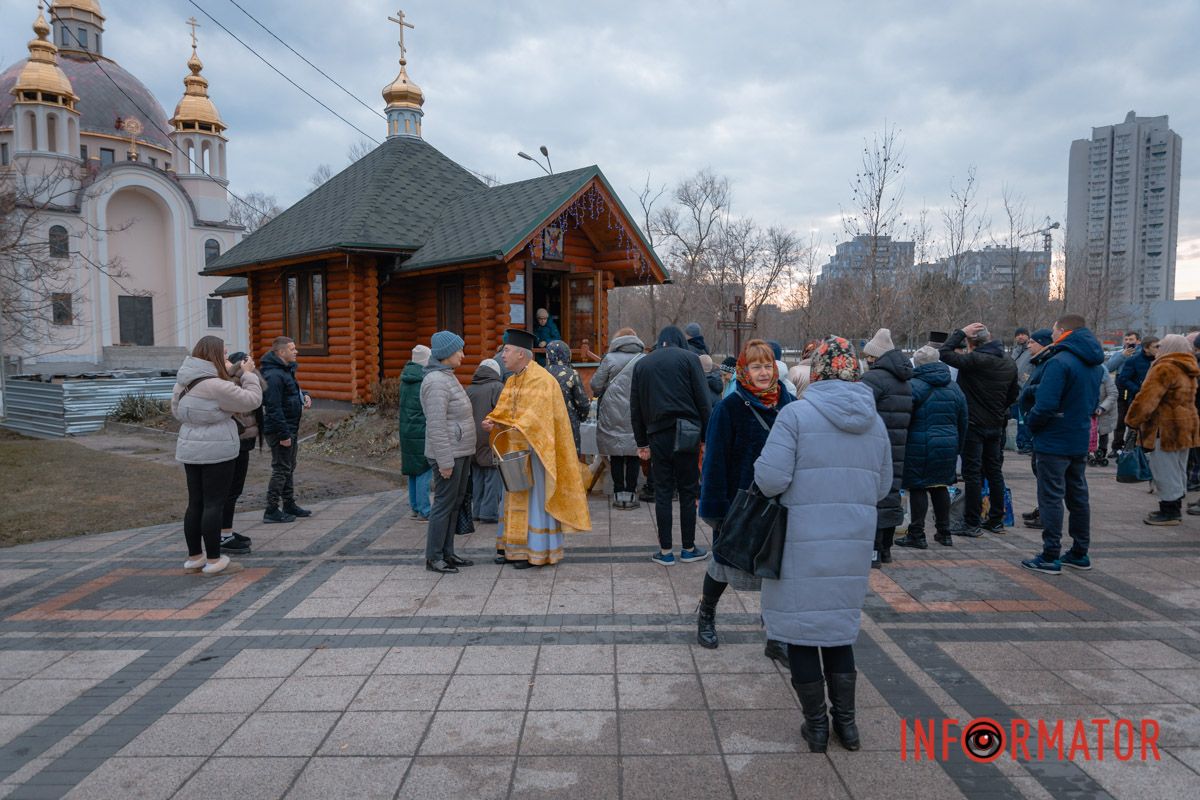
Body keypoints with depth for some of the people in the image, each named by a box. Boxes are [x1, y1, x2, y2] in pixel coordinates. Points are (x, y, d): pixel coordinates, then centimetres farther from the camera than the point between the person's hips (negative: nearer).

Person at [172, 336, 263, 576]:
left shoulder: (183, 383, 7)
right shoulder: (217, 386, -20)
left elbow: (176, 411, 21)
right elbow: (252, 400, -13)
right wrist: (249, 374, -2)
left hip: (190, 450, 8)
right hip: (216, 452, -8)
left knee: (195, 503, 14)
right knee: (214, 504, -2)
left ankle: (194, 558, 22)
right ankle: (214, 561, 4)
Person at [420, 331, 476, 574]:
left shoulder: (447, 377, 16)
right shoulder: (436, 381, -16)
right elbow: (436, 424, -22)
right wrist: (445, 460, -22)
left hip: (460, 451, 10)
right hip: (449, 454, -10)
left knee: (455, 503, 14)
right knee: (444, 504, -4)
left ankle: (447, 553, 22)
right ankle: (433, 558, 6)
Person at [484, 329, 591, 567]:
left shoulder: (541, 379, -15)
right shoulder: (512, 381, 12)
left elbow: (536, 414, -25)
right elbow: (503, 410, 9)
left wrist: (515, 430, -36)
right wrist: (491, 421, -11)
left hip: (535, 448, -9)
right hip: (516, 449, 9)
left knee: (535, 497, -2)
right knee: (516, 496, 13)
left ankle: (536, 551, 6)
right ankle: (515, 547, 22)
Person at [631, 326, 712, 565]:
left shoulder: (641, 364, 11)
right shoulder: (688, 358, 1)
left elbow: (635, 408, 11)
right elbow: (702, 400, -4)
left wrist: (642, 442, 15)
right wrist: (706, 436, 0)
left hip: (658, 435, 2)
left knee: (663, 492, 8)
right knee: (688, 491, 8)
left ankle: (665, 551, 11)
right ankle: (688, 548, 16)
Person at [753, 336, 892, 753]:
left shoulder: (797, 414, -12)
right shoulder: (875, 421, 5)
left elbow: (770, 479, -18)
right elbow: (882, 488, 11)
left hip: (802, 545, -5)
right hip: (854, 544, 5)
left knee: (800, 627, 9)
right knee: (840, 627, 19)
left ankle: (817, 725, 20)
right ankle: (845, 722, 27)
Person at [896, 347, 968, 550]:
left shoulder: (914, 386, -11)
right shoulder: (953, 387, 10)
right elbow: (963, 421, 15)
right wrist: (957, 447, 23)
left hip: (919, 447, -6)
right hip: (947, 446, 6)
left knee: (917, 488, 0)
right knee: (940, 487, 16)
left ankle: (917, 535, 2)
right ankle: (944, 533, 23)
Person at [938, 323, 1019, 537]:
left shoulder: (975, 360, -20)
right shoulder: (1009, 362, 6)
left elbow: (943, 353, -20)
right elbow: (1012, 395, 15)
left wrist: (961, 332, -11)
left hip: (974, 425, -7)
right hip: (996, 425, 7)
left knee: (972, 473, -3)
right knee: (994, 472, 15)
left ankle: (972, 523, 1)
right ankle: (996, 520, 23)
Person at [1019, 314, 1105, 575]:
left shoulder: (1059, 361, -19)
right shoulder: (1095, 365, 10)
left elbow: (1045, 405, -24)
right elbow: (1093, 401, 18)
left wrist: (1031, 422, -7)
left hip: (1053, 441, -8)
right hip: (1080, 440, 8)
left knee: (1051, 497, -2)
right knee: (1078, 496, 16)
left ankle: (1050, 557, 1)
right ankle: (1080, 553, 25)